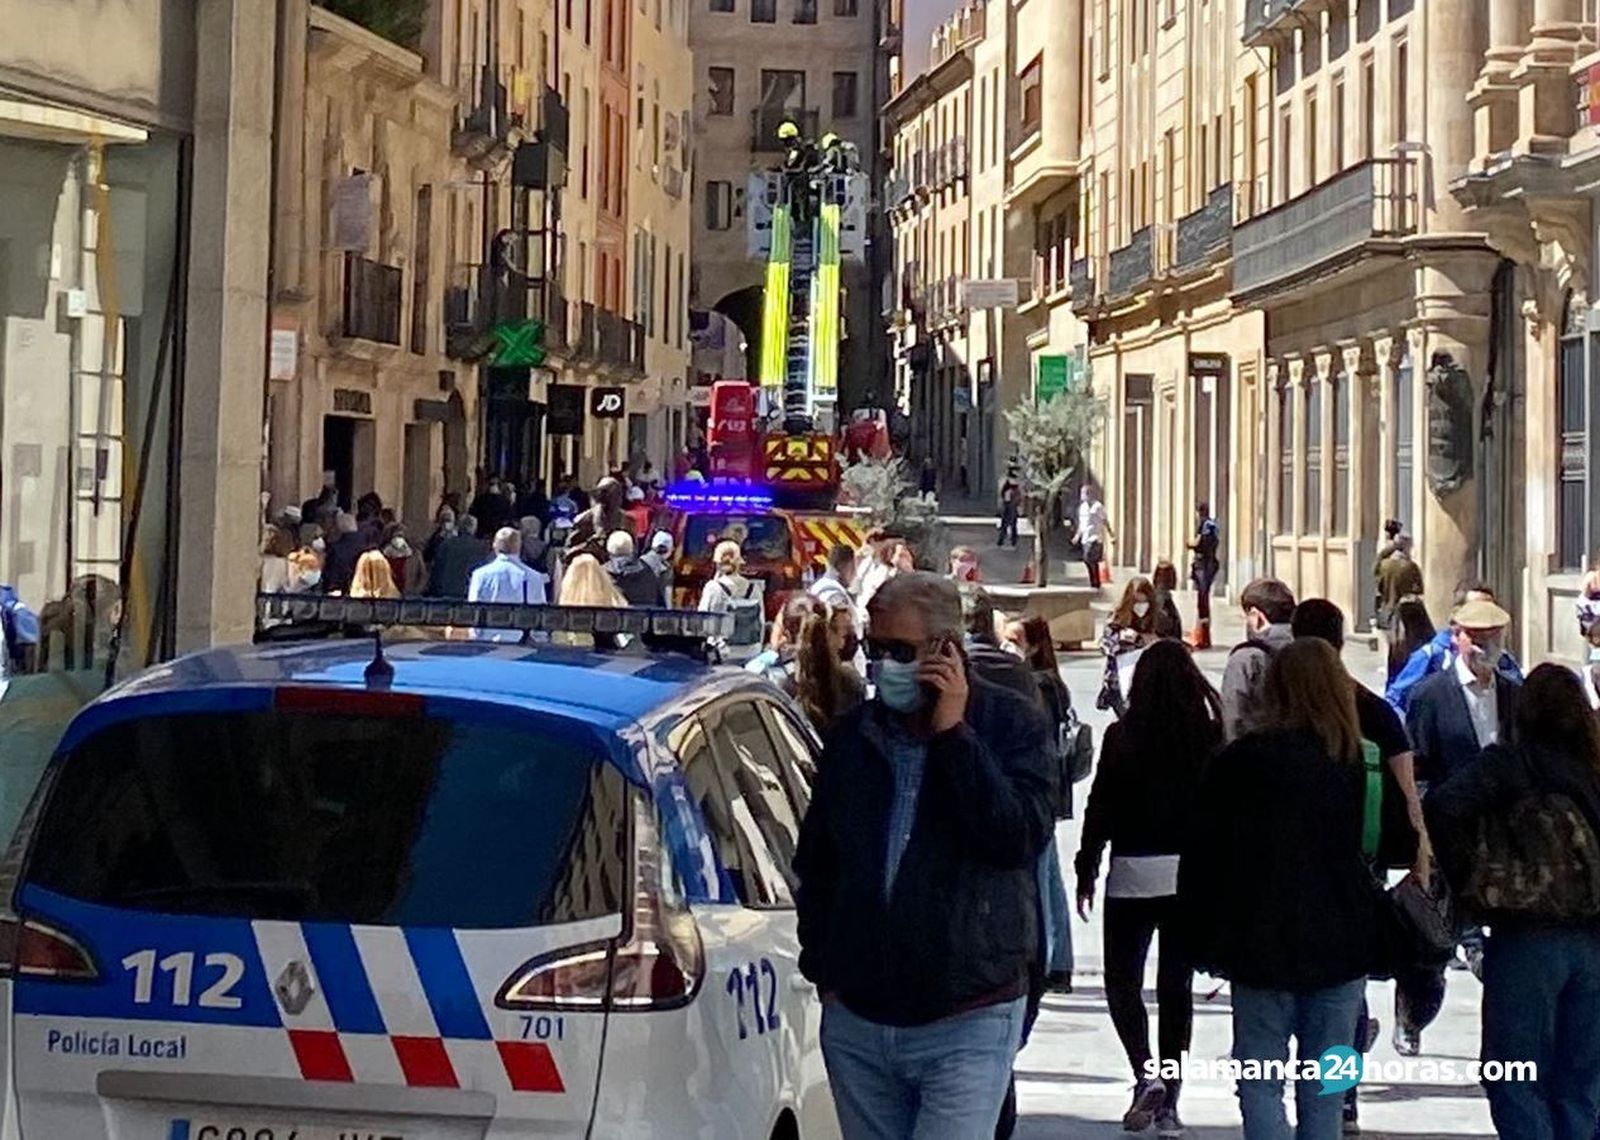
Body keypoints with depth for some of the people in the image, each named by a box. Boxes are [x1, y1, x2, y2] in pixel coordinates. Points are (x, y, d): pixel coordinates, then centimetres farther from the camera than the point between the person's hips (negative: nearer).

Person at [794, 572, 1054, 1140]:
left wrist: (954, 733, -17)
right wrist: (823, 970, 14)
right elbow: (814, 863, 19)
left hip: (965, 1027, -5)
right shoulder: (852, 736, 9)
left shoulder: (1011, 723, -2)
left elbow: (1023, 837, -18)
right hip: (855, 1021, 5)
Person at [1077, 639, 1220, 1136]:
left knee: (1122, 978, 10)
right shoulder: (1211, 736, -3)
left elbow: (1101, 808, -5)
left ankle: (1146, 1074, -9)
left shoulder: (1123, 736, -7)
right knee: (1177, 984, 9)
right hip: (1194, 873, 2)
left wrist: (1086, 871, 3)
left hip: (1133, 872, -2)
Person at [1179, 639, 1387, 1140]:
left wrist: (1201, 943, 4)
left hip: (1262, 947, -2)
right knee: (1323, 1089, 11)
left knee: (1260, 1081, 5)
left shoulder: (1240, 761, -6)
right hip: (1343, 944, 2)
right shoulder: (1364, 762, -2)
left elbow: (1200, 856, -4)